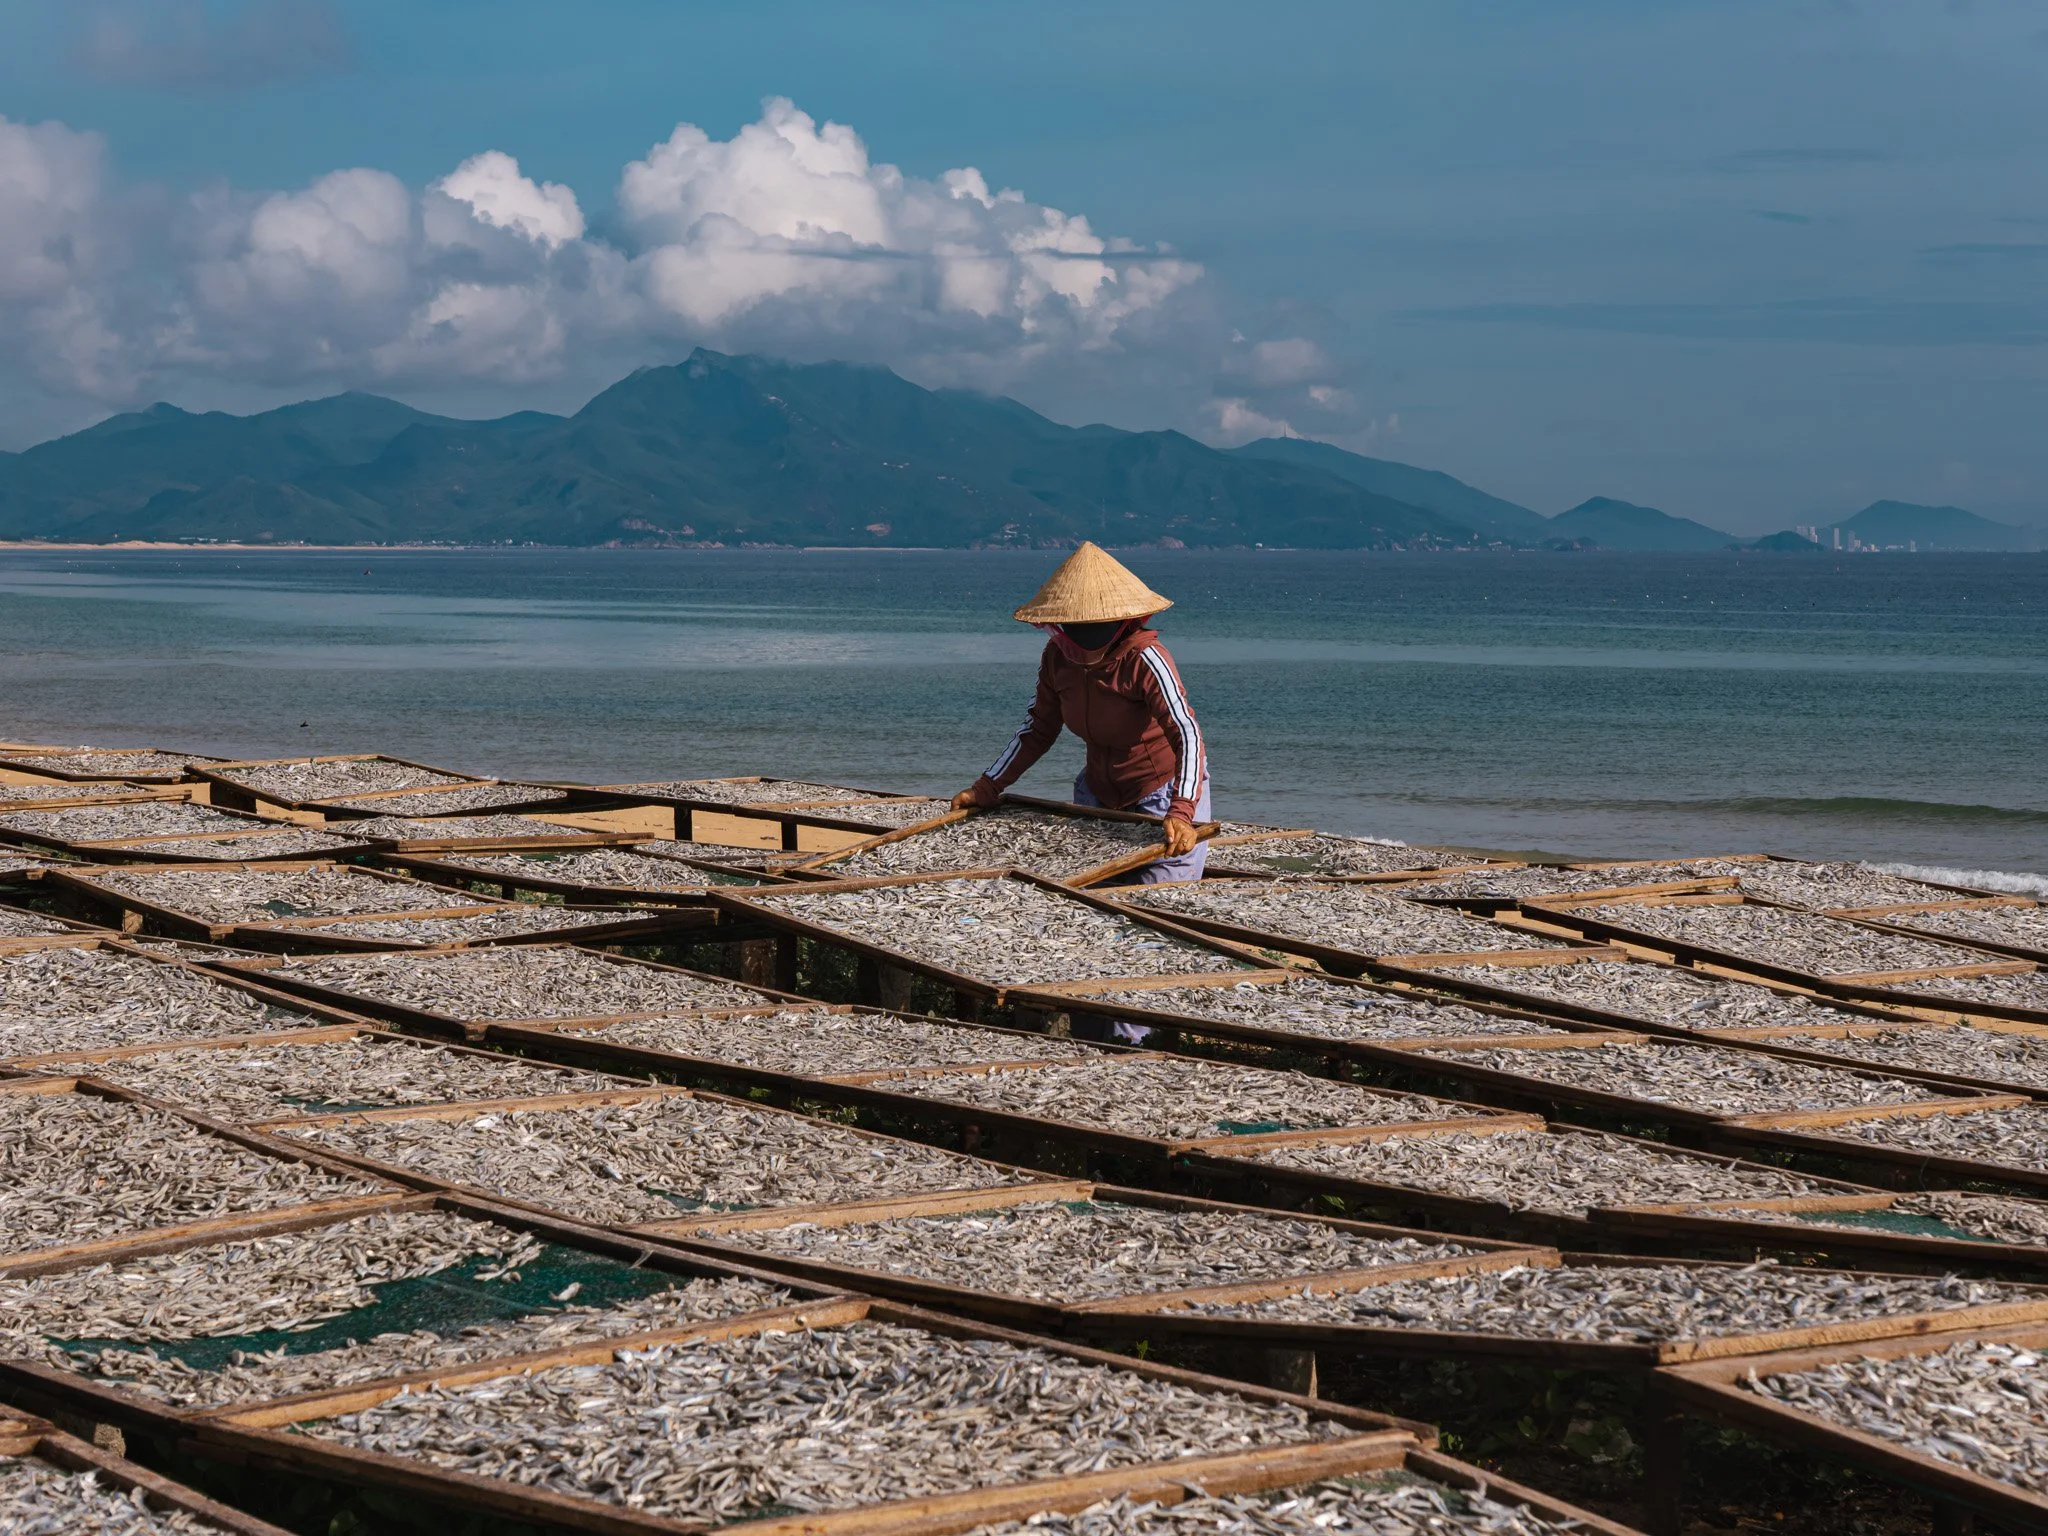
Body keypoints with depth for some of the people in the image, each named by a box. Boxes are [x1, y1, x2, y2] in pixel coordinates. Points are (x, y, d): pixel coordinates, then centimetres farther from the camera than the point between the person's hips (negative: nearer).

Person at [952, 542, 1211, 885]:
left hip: (1165, 789, -6)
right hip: (1100, 789, 6)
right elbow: (1037, 731, 4)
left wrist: (1181, 813, -47)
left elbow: (1187, 734, -35)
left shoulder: (1143, 659, -27)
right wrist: (985, 790, -1)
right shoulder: (1057, 657, -9)